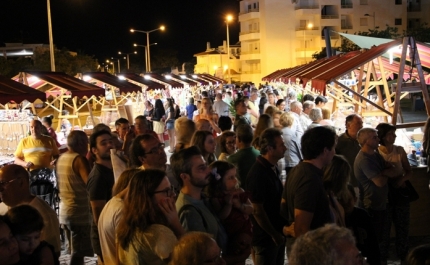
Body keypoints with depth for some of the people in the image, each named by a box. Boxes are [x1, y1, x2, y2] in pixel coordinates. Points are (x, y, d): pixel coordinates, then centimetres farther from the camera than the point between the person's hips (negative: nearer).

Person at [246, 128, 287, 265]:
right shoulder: (258, 173, -22)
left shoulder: (273, 169, 6)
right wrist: (274, 234, -15)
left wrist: (279, 233, 13)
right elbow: (257, 210, -22)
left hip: (277, 234, 8)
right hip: (266, 238, -8)